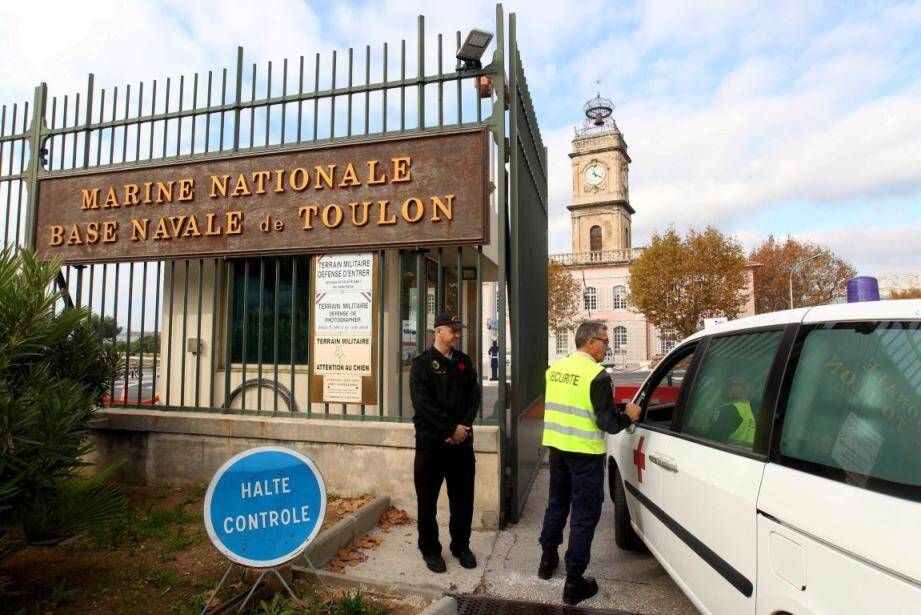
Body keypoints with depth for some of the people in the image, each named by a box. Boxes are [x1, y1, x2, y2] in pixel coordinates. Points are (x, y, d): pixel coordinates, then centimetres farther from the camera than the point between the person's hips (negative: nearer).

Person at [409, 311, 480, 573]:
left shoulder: (464, 362, 10)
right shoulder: (422, 364, -5)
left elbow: (474, 396, 5)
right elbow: (423, 403, -14)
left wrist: (463, 427, -9)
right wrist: (452, 429, -16)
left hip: (462, 441, 4)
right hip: (431, 442, -4)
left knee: (463, 498, 12)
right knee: (427, 500, 7)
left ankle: (461, 546, 30)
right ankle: (430, 550, 24)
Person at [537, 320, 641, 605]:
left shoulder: (555, 368, 3)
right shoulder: (597, 375, -17)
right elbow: (607, 423, -16)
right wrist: (628, 416, 3)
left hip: (556, 446, 7)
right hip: (585, 453, -6)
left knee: (556, 504, 22)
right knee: (584, 514, 5)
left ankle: (548, 559, 36)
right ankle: (574, 582, 13)